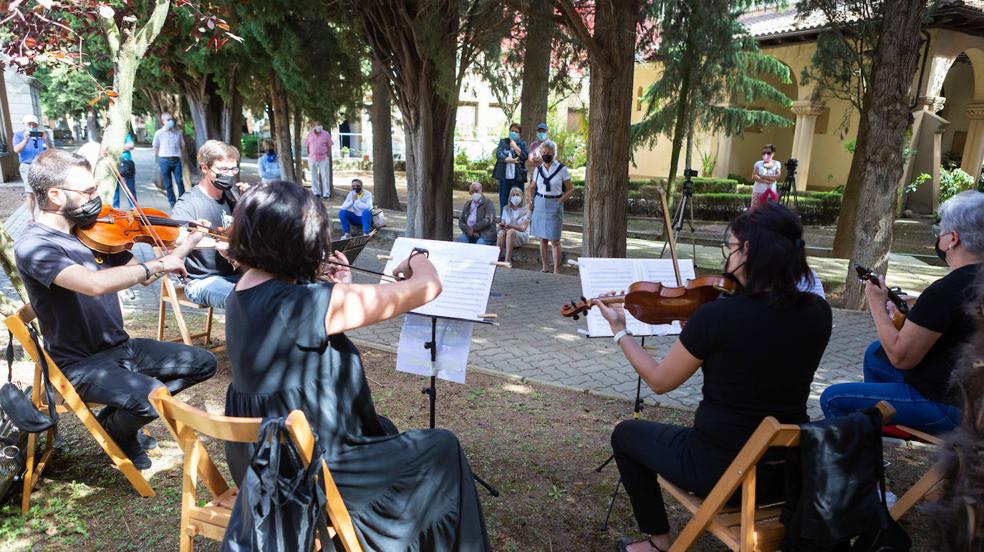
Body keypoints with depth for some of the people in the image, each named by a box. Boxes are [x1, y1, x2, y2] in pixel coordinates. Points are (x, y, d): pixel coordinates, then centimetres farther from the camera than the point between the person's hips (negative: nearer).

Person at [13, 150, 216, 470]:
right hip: (80, 364, -7)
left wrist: (191, 240, 2)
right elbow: (94, 283, -39)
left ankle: (127, 409, 15)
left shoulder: (95, 232, 2)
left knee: (203, 363, 6)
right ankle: (116, 429, 6)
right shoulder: (33, 245, -20)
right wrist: (157, 265, -28)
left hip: (120, 346, 8)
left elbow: (141, 276, 11)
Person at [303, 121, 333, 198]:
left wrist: (327, 155, -4)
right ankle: (316, 192, 16)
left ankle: (326, 193, 0)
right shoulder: (310, 134, 5)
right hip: (312, 159, 2)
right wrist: (309, 156, 3)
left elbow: (329, 146, 4)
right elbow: (307, 146, 10)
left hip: (323, 159, -2)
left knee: (325, 176, -3)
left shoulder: (326, 134, 1)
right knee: (314, 177, 7)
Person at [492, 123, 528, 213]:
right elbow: (499, 155, -6)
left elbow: (525, 156, -9)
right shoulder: (503, 142, 10)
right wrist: (512, 160, -13)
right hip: (504, 176, 1)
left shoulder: (522, 143, 9)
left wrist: (514, 146, -5)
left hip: (517, 177, -1)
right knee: (503, 202, 6)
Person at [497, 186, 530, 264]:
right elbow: (502, 223, 11)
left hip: (521, 236, -3)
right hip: (507, 234, 3)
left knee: (511, 231, -36)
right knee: (501, 232, -32)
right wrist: (501, 226, -15)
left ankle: (507, 260, -43)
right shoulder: (506, 209, 15)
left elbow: (523, 228, -9)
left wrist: (510, 225, -25)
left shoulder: (525, 210, 1)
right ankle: (497, 258, -42)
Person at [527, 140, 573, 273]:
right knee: (542, 238, 10)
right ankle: (543, 267, 20)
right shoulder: (538, 169, 7)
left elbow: (570, 189, -1)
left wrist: (559, 201, -11)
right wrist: (531, 200, 7)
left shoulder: (562, 169, -5)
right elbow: (532, 188, 21)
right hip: (539, 205, 4)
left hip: (554, 206, -4)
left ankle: (556, 270, 1)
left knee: (554, 240, -3)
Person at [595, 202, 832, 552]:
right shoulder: (818, 312, -7)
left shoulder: (717, 315, -23)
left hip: (720, 471, -6)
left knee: (626, 434, 20)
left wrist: (619, 330, 3)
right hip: (791, 471, 6)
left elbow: (659, 381, -9)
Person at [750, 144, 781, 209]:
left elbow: (777, 176, -9)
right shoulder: (758, 163, 5)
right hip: (758, 192, 0)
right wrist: (765, 181, -20)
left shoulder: (777, 164, 6)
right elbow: (754, 176, -7)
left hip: (770, 193, 0)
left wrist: (762, 176, -14)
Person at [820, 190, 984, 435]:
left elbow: (900, 357, -23)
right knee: (875, 352, 28)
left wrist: (877, 304, -12)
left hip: (948, 407, -11)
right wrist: (910, 314, 9)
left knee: (832, 399, -9)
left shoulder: (945, 291, -28)